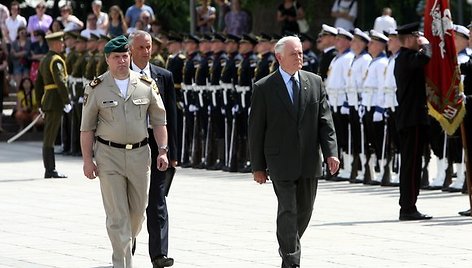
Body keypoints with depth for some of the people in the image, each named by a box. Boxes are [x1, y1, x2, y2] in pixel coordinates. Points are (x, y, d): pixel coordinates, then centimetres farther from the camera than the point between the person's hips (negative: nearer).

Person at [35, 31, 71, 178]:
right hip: (55, 101, -9)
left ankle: (49, 169, 14)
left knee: (48, 137, 11)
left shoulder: (44, 60, 17)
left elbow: (38, 83, 21)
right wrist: (67, 101, -19)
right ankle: (50, 170, -7)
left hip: (46, 100, 9)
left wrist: (40, 104, 24)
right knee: (50, 137, -8)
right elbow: (61, 82, -21)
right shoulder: (56, 60, -12)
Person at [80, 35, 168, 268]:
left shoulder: (146, 85, 4)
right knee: (117, 214, -5)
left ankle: (126, 247, 35)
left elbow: (159, 121, 9)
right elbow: (87, 128, 1)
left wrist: (163, 150, 0)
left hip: (140, 153, 3)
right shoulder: (96, 89, -2)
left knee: (138, 210, 10)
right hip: (109, 155, -3)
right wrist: (87, 159, -5)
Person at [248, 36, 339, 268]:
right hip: (281, 160, -4)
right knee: (288, 210, -9)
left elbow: (325, 120, 5)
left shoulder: (314, 82, 7)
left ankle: (289, 246, 37)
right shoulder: (264, 88, -3)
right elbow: (256, 130, -1)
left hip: (309, 161, 4)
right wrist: (258, 166, -2)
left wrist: (330, 152, -7)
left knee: (305, 210, 12)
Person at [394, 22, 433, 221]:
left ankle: (407, 208, 14)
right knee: (412, 163, -10)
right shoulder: (407, 57, -13)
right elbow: (424, 59, -33)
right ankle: (408, 208, -10)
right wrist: (425, 45, -14)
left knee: (409, 163, 11)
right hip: (413, 118, -10)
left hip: (406, 118, 10)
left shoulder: (403, 58, 19)